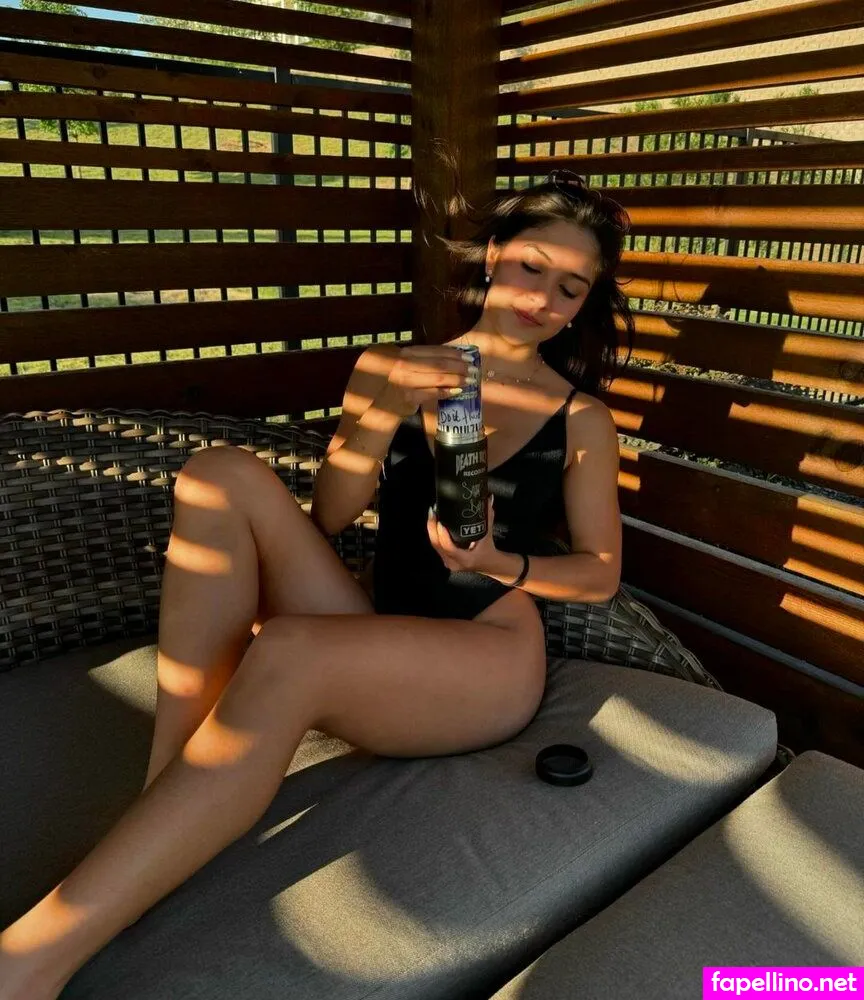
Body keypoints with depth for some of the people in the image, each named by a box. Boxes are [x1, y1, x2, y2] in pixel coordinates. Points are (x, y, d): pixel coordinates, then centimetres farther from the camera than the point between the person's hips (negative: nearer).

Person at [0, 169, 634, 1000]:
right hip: (372, 652, 3)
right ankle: (163, 792, -23)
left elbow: (601, 574, 5)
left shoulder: (580, 419, 4)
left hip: (490, 664, -3)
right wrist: (385, 412, -14)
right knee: (224, 474, -18)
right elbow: (327, 517, 2)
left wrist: (500, 561, -15)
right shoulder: (390, 368, 8)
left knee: (286, 654, -35)